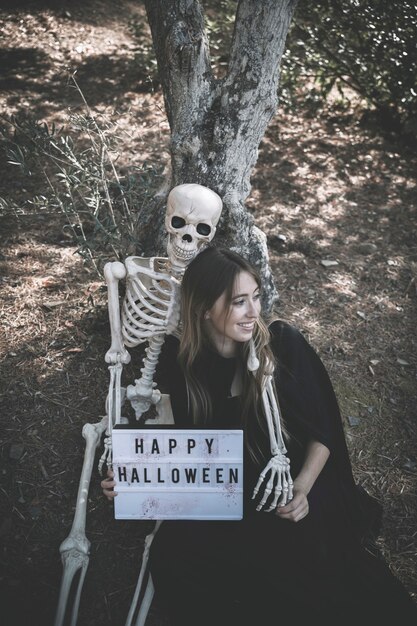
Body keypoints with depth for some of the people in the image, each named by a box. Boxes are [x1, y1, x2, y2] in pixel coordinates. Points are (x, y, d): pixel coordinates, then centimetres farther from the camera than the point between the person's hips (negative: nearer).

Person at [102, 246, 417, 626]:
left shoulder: (283, 343, -14)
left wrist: (302, 487, -21)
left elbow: (323, 431, -5)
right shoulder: (180, 359, -6)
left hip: (297, 489, -2)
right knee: (172, 554, -23)